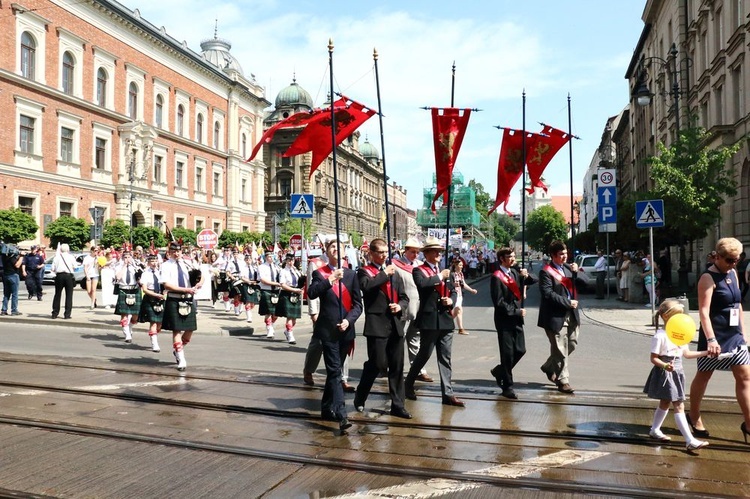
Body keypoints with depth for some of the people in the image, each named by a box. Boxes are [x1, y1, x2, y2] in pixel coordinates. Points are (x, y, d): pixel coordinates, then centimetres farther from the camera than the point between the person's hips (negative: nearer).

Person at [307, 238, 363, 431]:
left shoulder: (350, 274, 10)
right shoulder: (319, 273, 3)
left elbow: (358, 304, 6)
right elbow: (312, 293, -16)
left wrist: (349, 320, -10)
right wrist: (331, 280, -26)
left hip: (345, 330, 3)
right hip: (328, 330, -3)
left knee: (334, 370, 14)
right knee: (334, 371, -10)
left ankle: (327, 408, 28)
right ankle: (341, 415, -17)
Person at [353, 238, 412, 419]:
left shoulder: (394, 272, 19)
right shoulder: (364, 271, 1)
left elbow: (404, 296, 17)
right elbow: (366, 285, -22)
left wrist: (400, 306, -4)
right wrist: (384, 274, -12)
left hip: (395, 324, 6)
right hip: (377, 325, -5)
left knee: (397, 367, 7)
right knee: (377, 364, -4)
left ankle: (397, 405, 15)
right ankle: (360, 398, 19)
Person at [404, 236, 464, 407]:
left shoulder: (445, 272, 17)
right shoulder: (419, 270, -4)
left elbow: (453, 291, 19)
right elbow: (421, 283, -25)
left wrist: (451, 300, -2)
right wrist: (439, 276, -16)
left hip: (446, 319, 6)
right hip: (429, 320, -6)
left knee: (445, 357, 6)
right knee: (424, 354, 3)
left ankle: (448, 393, 9)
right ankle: (408, 384, 23)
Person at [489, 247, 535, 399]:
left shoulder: (515, 272, 12)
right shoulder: (496, 277, -9)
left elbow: (533, 281, 10)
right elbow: (499, 302, -14)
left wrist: (527, 275, -10)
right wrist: (517, 311, -11)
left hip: (517, 319, 6)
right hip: (504, 320, -6)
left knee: (520, 350, 7)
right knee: (507, 353, -1)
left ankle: (500, 371, 30)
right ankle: (507, 387, 10)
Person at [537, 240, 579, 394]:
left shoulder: (568, 267, 11)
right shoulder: (546, 272, -10)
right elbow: (548, 293, -18)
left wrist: (576, 272, -6)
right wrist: (568, 302, -17)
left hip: (571, 314, 7)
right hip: (556, 316, -7)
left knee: (572, 344, 15)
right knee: (560, 349, 0)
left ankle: (549, 367, 35)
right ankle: (563, 380, 12)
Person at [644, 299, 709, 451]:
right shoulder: (660, 336, -18)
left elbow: (686, 353, 13)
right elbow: (653, 358, -17)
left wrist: (705, 353, 6)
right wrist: (665, 366, -34)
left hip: (677, 373, 9)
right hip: (665, 375, -9)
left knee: (665, 403, 19)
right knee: (679, 406, -10)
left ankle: (655, 430, 35)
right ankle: (690, 441, -10)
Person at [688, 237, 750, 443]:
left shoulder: (733, 274, 9)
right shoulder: (708, 278, -15)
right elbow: (704, 311, -22)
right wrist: (711, 339, -31)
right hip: (715, 336, -7)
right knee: (703, 376, 6)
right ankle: (695, 418, 22)